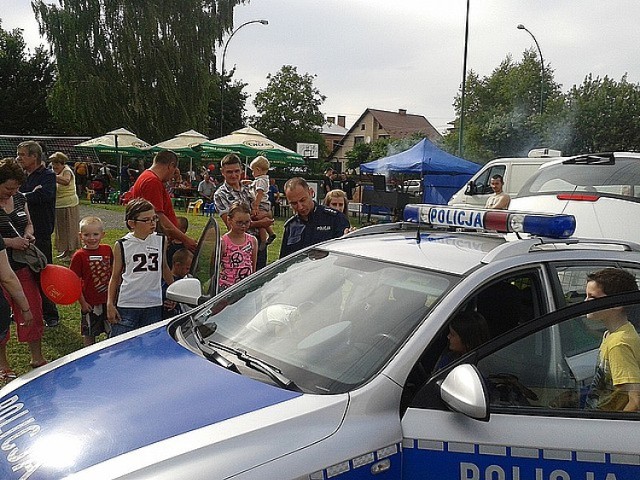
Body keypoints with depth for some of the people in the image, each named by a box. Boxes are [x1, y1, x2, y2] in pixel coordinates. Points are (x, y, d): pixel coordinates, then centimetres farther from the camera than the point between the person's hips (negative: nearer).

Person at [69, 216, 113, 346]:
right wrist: (82, 302, -10)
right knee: (89, 334, 12)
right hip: (90, 303, -4)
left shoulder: (107, 250, -2)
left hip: (108, 300, 4)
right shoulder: (79, 256, -14)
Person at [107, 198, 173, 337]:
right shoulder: (122, 245, -2)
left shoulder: (160, 241, 5)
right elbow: (115, 276, 5)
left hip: (154, 305, 2)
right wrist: (110, 304, 1)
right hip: (127, 305, -2)